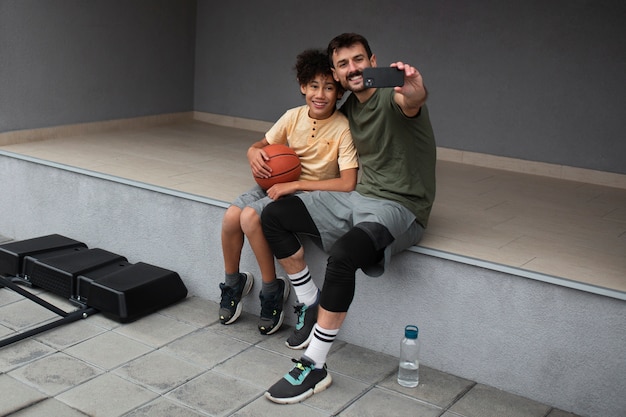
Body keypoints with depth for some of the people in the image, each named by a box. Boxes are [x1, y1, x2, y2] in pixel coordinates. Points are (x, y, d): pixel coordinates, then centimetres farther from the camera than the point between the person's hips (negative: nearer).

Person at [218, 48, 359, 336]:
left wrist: (295, 185, -22)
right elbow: (262, 144, 12)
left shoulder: (343, 128, -16)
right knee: (231, 216, -19)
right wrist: (254, 153, -15)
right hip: (279, 184, 5)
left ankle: (273, 290, -7)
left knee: (251, 216, -27)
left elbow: (348, 183, -23)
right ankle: (232, 282, 7)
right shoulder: (294, 116, 0)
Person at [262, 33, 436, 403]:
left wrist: (415, 92, -64)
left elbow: (412, 102, -39)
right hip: (360, 197, 8)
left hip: (400, 209, -8)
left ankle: (314, 367, -20)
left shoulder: (391, 97, -13)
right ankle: (312, 306, 11)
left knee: (343, 255, -36)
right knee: (274, 216, 0)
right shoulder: (348, 108, 11)